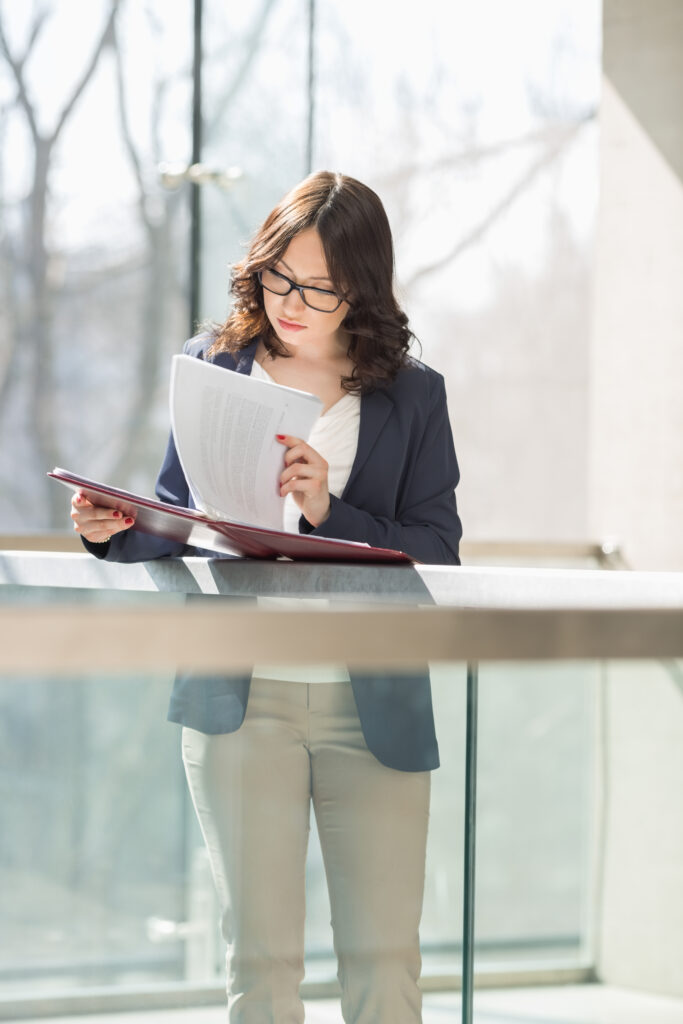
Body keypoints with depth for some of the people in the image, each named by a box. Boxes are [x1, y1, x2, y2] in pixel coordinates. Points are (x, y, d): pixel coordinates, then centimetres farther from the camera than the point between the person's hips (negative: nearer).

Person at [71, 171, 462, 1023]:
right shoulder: (210, 366, 9)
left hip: (376, 704, 0)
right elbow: (179, 523, 13)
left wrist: (330, 513, -17)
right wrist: (118, 531, -9)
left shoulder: (413, 394, 6)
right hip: (239, 697, 0)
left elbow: (436, 552, -2)